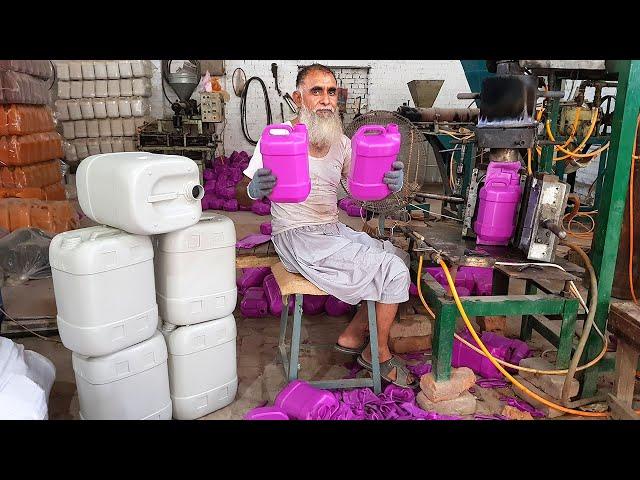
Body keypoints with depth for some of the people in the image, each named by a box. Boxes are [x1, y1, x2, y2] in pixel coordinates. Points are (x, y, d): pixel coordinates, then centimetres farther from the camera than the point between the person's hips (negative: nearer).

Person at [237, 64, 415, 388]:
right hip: (298, 239, -7)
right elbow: (241, 194, -12)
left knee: (399, 258, 7)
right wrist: (255, 190, -37)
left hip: (334, 232, 8)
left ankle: (353, 336, 15)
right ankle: (379, 355, 10)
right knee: (394, 272, -12)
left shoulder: (341, 142, 7)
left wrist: (389, 184, -16)